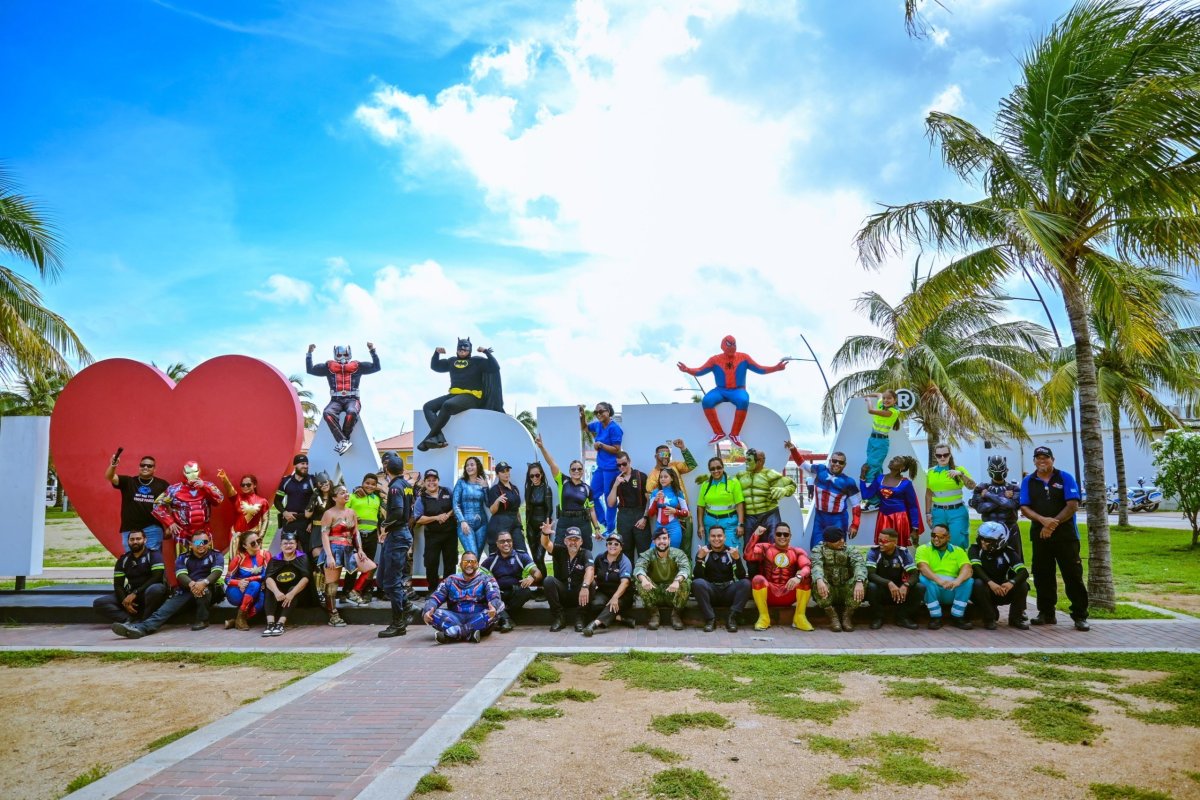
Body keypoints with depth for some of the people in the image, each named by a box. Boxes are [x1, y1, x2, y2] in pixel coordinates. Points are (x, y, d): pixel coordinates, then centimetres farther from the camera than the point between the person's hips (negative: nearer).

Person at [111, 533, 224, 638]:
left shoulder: (216, 556, 3)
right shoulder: (182, 558, 9)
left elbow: (217, 572, -15)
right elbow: (181, 575, -10)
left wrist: (204, 582, -39)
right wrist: (191, 584, -34)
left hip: (209, 593, -3)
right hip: (186, 592, 3)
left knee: (203, 584, -36)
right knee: (167, 607, -24)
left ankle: (202, 620, -24)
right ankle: (141, 628, -47)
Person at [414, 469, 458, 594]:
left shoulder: (447, 492, 4)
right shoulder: (421, 498, -2)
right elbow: (418, 519, -8)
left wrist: (448, 515, -11)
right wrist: (436, 518, -17)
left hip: (450, 533, 2)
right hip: (432, 535, -2)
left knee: (450, 563, 7)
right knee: (431, 564, -4)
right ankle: (433, 590, 13)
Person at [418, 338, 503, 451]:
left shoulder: (477, 361, 6)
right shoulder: (452, 361, 21)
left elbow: (495, 367, -5)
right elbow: (434, 366, 31)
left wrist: (487, 352, -9)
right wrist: (436, 353, 16)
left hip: (471, 396, -7)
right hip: (453, 395, 7)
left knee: (447, 405, -36)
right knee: (428, 406, -11)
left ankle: (429, 438, -33)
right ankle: (438, 437, -32)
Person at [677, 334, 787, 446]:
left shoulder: (744, 357, 6)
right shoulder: (715, 359, 5)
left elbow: (760, 369, 9)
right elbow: (699, 371, 2)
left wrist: (776, 368, -5)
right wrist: (687, 370, -18)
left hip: (738, 390, -1)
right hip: (720, 390, 1)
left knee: (743, 401, -37)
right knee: (706, 401, -31)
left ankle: (734, 434, -25)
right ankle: (719, 433, -20)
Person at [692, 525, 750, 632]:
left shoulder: (731, 552, 3)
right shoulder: (703, 552, 0)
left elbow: (741, 577, -9)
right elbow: (696, 577, -13)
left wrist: (737, 558, -25)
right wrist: (700, 558, -27)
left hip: (729, 591, 1)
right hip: (710, 592, -1)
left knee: (746, 583, -25)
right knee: (697, 583, -30)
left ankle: (731, 618, -20)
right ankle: (710, 619, -21)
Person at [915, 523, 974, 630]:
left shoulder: (958, 551, 8)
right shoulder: (923, 549, 2)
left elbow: (967, 569, -10)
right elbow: (923, 568, -17)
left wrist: (958, 580, -33)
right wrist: (939, 580, -37)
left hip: (952, 592, 2)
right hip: (932, 590, -2)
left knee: (968, 581, -25)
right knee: (924, 579, -32)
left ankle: (958, 617, -14)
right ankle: (935, 617, -20)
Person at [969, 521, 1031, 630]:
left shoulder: (1007, 552, -6)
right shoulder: (975, 549, -10)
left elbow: (1024, 572, -20)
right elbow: (976, 568, -27)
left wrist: (1011, 583, -40)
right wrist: (990, 582, -44)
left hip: (1003, 591, 2)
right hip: (985, 588, -2)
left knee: (1022, 585, -22)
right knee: (978, 584, -34)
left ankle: (1015, 618, -4)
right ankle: (989, 618, -16)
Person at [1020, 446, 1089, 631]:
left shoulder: (1065, 478, 2)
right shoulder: (1028, 481, 8)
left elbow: (1073, 505, -7)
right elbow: (1024, 508, 1)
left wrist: (1053, 524, -13)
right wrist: (1043, 520, -17)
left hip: (1065, 534, -3)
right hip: (1040, 535, 3)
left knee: (1073, 575, -3)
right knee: (1042, 576, 7)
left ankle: (1080, 616, 4)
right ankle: (1046, 614, 17)